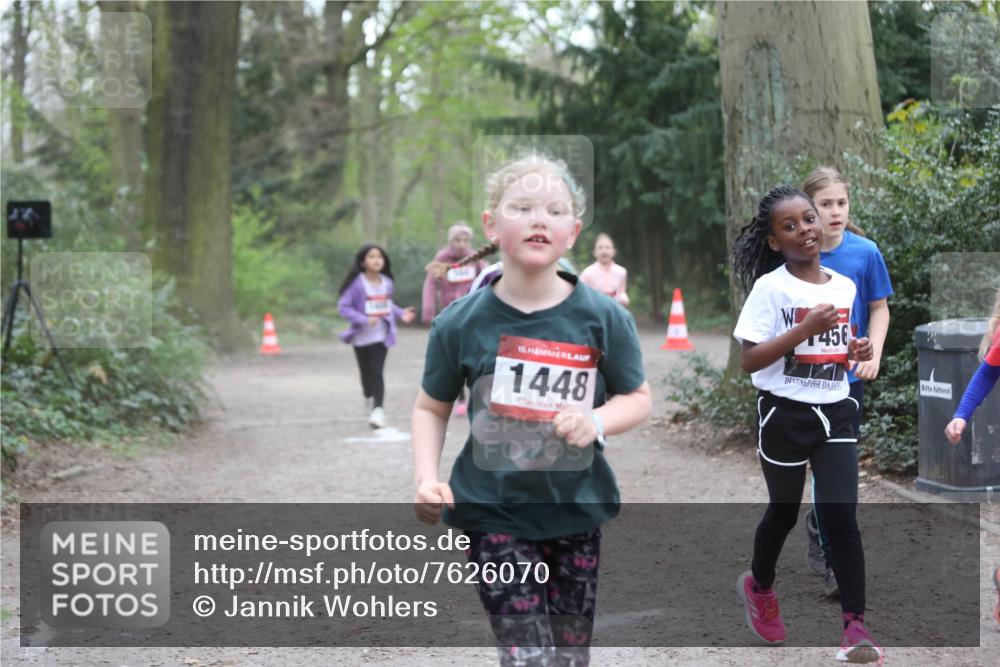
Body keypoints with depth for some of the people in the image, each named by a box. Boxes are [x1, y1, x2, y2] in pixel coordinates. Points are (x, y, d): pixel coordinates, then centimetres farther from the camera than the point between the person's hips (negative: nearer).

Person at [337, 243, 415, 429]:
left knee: (377, 372, -10)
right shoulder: (357, 283, -15)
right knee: (366, 372, 14)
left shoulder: (387, 282, 0)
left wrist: (401, 313, -2)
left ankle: (378, 410, -14)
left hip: (382, 335, 1)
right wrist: (364, 319, -25)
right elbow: (342, 307, -16)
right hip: (362, 336, -1)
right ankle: (369, 400, 41)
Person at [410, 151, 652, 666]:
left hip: (575, 511, 2)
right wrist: (426, 480, -11)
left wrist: (596, 421, -18)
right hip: (493, 512, -2)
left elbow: (637, 399, 4)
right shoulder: (461, 324, -8)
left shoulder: (603, 319, -8)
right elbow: (431, 408, 5)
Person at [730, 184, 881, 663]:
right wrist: (804, 328, -24)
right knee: (784, 513, 13)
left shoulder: (846, 287, 5)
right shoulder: (770, 287, -11)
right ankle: (759, 587, 42)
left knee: (840, 516, -6)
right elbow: (749, 361, -16)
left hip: (835, 412, 3)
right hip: (785, 414, -3)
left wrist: (860, 351, -3)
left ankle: (855, 627, -3)